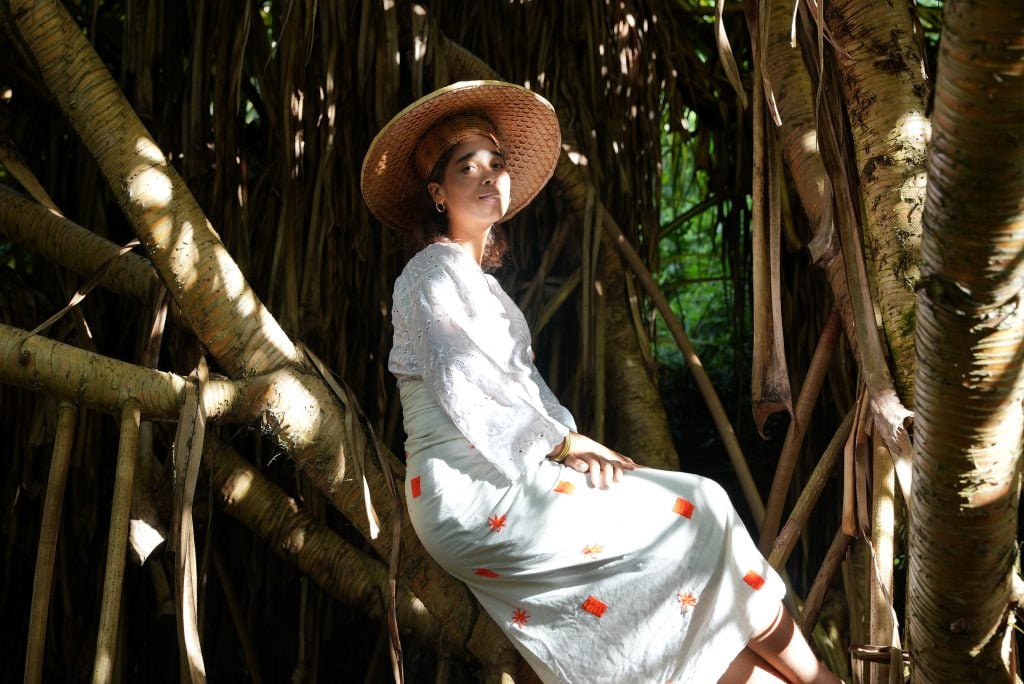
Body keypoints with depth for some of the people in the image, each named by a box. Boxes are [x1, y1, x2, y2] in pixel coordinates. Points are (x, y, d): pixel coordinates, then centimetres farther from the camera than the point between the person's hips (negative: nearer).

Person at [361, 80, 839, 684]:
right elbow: (464, 392, -16)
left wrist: (572, 445, -1)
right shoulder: (434, 272, -5)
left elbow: (524, 386, 16)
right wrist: (566, 443, -12)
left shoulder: (480, 281, 23)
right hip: (471, 492, -9)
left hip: (501, 473, 9)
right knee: (693, 513, -11)